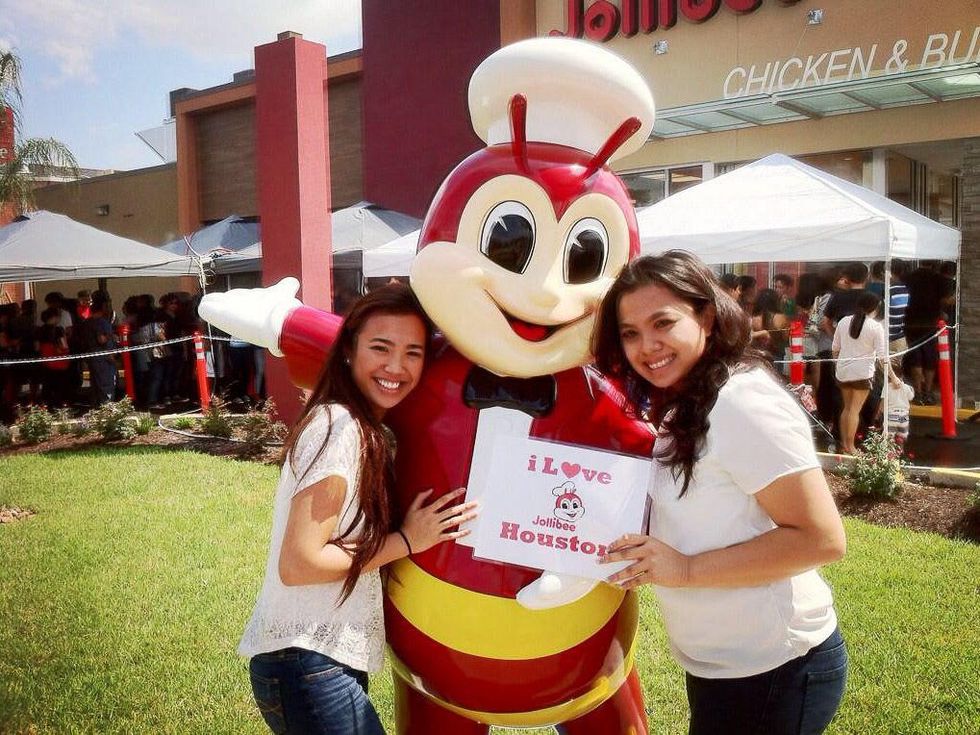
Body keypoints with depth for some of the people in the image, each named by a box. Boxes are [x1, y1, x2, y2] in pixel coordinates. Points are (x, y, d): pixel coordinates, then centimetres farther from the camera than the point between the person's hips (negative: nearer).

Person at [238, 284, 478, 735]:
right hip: (306, 665, -9)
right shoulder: (340, 426, -20)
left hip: (330, 656, 9)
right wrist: (407, 541, -17)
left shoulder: (368, 430, 7)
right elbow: (298, 564, -22)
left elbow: (361, 537, 7)